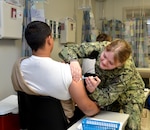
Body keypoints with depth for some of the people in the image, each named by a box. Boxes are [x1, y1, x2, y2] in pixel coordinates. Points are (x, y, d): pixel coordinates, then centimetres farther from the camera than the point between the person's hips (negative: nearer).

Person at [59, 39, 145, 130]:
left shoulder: (126, 71, -38)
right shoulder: (99, 47, -32)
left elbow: (108, 98, -35)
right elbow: (66, 50, -29)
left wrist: (93, 91, -56)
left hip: (130, 91, -2)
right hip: (106, 88, 3)